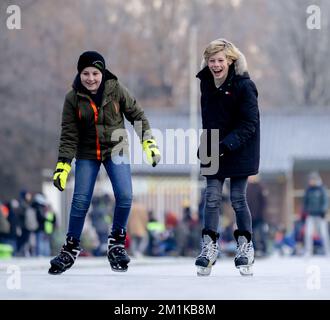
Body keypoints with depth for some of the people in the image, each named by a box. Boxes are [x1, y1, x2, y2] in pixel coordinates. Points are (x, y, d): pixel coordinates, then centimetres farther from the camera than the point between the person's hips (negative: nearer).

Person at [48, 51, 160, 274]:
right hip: (87, 154, 0)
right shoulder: (73, 99, -10)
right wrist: (63, 165, -12)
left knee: (125, 196, -14)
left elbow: (137, 115, 0)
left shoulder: (116, 90, -11)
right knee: (80, 201, -6)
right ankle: (71, 248, 11)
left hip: (115, 149, 0)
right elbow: (69, 135, -7)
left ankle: (117, 243, 6)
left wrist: (149, 142, -4)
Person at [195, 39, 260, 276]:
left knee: (238, 199, 3)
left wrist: (227, 145, -27)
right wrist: (205, 145, 10)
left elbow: (249, 123, -18)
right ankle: (209, 247, 3)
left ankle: (245, 246, 19)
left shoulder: (244, 85, -17)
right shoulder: (206, 83, 3)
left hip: (239, 149, -4)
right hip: (213, 150, 4)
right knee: (212, 198, -2)